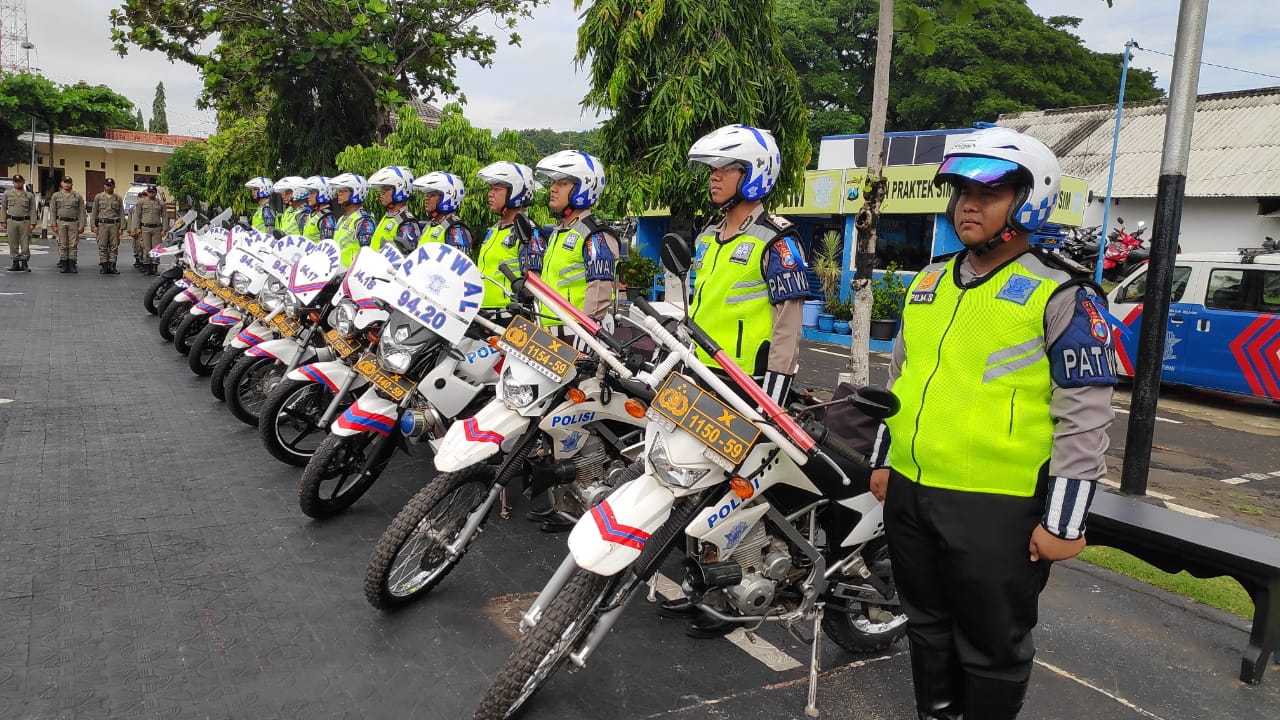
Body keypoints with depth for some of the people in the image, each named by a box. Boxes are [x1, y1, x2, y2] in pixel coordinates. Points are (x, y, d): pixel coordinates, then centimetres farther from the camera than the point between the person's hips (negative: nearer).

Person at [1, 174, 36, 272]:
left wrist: (32, 223, -5)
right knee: (13, 243, 3)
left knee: (25, 243, -1)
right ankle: (15, 263, 9)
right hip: (11, 221, 2)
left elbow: (33, 210, 2)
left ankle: (24, 263, 6)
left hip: (25, 221, -2)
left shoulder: (29, 195, 5)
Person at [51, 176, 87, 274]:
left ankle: (72, 265, 3)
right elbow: (53, 211, 8)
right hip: (61, 222, 1)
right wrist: (54, 225, 0)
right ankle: (63, 265, 6)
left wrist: (82, 225, -4)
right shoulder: (56, 196, 9)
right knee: (62, 245, 2)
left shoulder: (78, 196, 6)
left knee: (73, 245, -1)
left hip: (74, 223, -1)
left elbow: (82, 211, 3)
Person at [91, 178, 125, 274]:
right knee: (102, 246, -2)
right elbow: (94, 212, 9)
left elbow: (121, 213, 8)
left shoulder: (118, 198, 10)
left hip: (114, 225, 1)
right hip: (102, 224, -1)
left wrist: (121, 227, 0)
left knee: (114, 246, -1)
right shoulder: (98, 197, 9)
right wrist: (94, 226, 1)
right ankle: (103, 267, 0)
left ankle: (112, 266, 3)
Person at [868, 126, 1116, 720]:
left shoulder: (1061, 296, -9)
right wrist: (882, 460, 18)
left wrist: (1063, 522, -13)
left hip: (996, 509, -6)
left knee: (991, 651, 10)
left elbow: (1084, 417, -12)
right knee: (927, 628, 22)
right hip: (909, 494, 7)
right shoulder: (928, 283, 11)